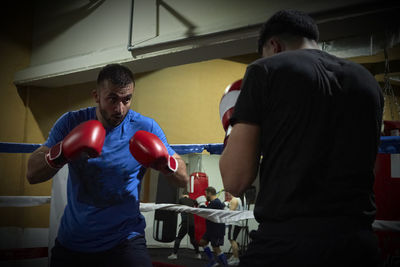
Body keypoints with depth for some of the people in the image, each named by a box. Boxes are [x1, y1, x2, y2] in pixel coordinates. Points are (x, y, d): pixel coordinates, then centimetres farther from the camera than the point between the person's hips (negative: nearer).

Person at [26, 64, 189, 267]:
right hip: (71, 242, 2)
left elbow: (183, 180, -6)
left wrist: (165, 162, -27)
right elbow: (32, 174, -12)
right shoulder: (71, 123, -6)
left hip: (124, 240, -2)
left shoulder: (145, 128, -8)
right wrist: (61, 153, -30)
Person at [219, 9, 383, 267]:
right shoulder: (368, 81, 12)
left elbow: (235, 180, -7)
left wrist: (237, 130, 11)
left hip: (285, 242, -5)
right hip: (358, 244, 5)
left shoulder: (266, 70, -3)